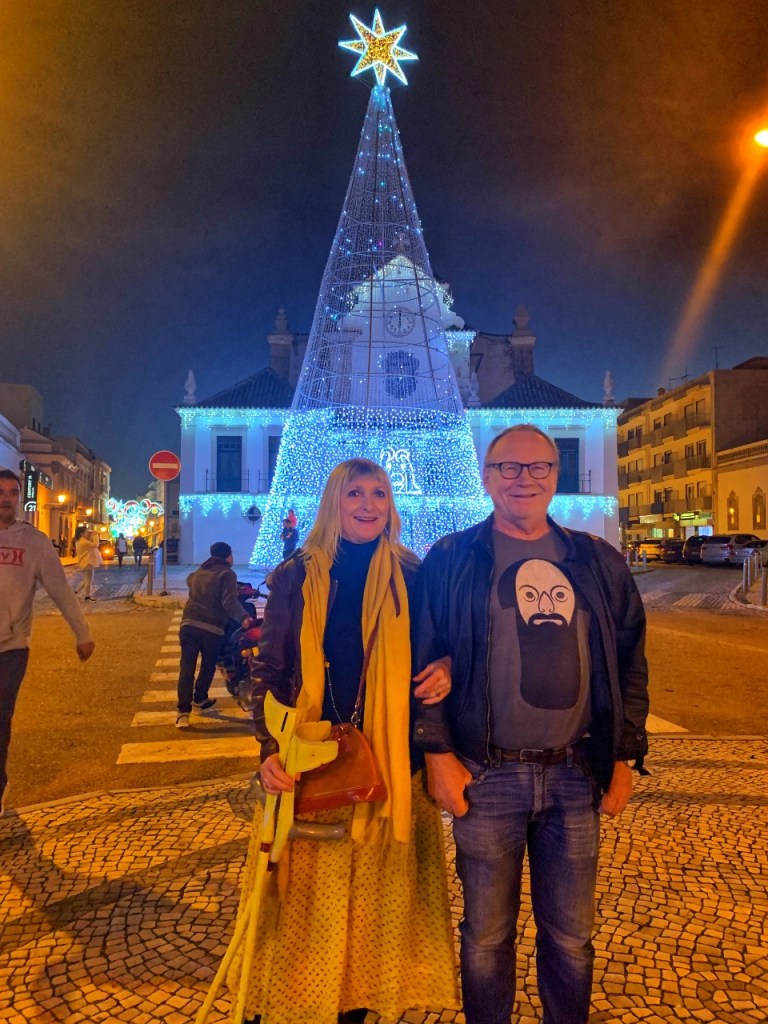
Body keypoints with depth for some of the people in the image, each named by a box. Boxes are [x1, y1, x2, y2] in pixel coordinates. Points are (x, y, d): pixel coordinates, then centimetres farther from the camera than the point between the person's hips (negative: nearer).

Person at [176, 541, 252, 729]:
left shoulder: (198, 572, 20)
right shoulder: (227, 574, -1)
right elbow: (229, 601, -17)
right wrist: (243, 618, -30)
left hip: (189, 623, 4)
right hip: (212, 628, -4)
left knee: (186, 667, 0)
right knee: (208, 666, 19)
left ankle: (183, 711, -9)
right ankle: (199, 699, 34)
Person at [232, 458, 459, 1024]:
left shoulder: (411, 575, 2)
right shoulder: (298, 575, -1)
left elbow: (432, 653, 11)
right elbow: (269, 669, 0)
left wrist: (444, 670, -12)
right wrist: (271, 750, -10)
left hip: (388, 760, 2)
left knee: (374, 888, 13)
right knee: (303, 896, 7)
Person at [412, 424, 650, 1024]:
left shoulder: (599, 563, 6)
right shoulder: (451, 560, -2)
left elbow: (630, 664, 9)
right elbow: (424, 662, -3)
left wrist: (624, 757, 5)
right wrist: (439, 753, -8)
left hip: (577, 775, 3)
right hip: (486, 775, -2)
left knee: (572, 935, 16)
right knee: (487, 935, 13)